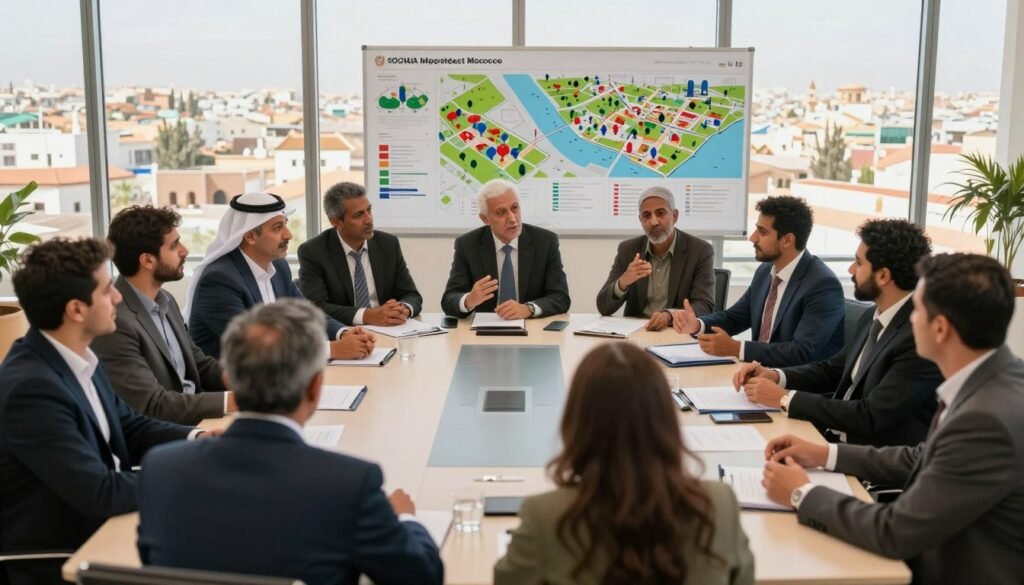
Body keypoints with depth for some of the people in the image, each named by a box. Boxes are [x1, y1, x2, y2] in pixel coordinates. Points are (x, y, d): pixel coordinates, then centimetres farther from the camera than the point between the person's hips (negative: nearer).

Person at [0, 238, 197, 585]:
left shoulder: (77, 358, 0)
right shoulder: (32, 388, -27)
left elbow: (130, 428, 10)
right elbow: (101, 494, -27)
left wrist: (197, 440, -7)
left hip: (98, 527, 8)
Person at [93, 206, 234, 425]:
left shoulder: (165, 301, 8)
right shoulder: (114, 320, -20)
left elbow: (200, 365, 14)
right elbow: (152, 406, -22)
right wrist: (231, 400, -24)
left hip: (195, 422, 8)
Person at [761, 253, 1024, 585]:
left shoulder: (988, 420, -30)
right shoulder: (991, 378, -2)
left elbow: (895, 533, -25)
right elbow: (923, 460, 12)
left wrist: (802, 494, -12)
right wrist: (825, 455, 6)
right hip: (945, 556, 7)